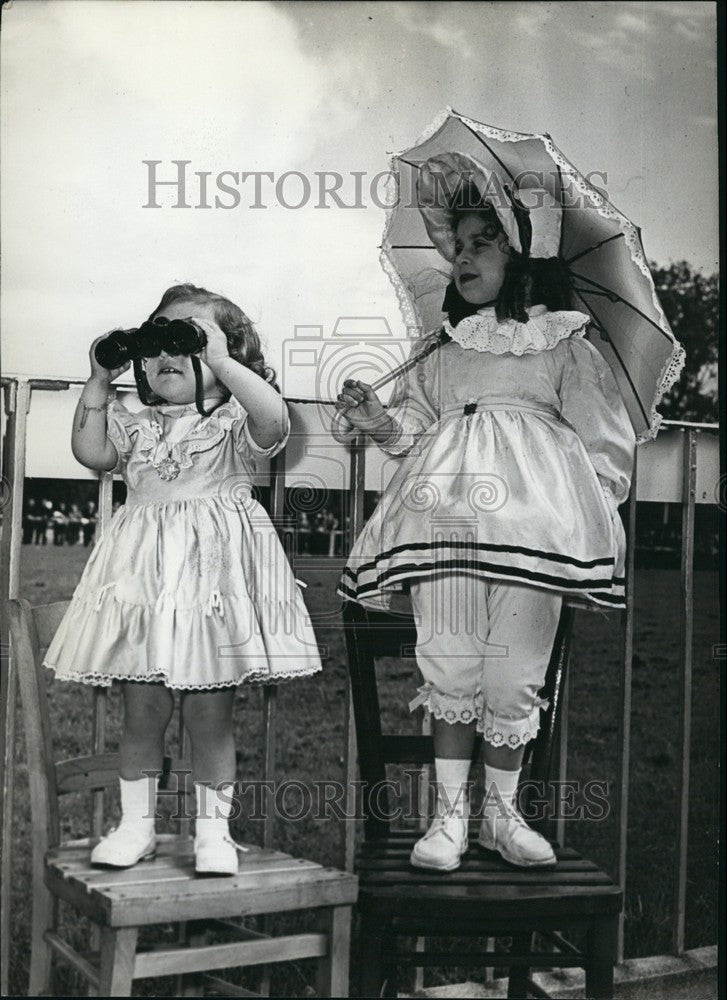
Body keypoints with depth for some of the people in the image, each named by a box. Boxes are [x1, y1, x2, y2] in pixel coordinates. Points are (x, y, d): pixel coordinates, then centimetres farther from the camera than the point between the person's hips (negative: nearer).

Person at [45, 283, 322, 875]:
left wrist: (221, 361, -20)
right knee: (142, 709, 7)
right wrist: (100, 381, 3)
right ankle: (136, 825, 19)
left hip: (213, 573, -4)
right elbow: (91, 452, 3)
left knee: (209, 712, 0)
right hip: (143, 576, 4)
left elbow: (274, 421, -20)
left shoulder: (235, 420, 1)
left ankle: (213, 830, 13)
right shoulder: (138, 425, 15)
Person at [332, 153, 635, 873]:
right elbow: (417, 421, 20)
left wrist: (588, 507, -2)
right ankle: (450, 814, 11)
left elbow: (605, 442, 9)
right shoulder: (442, 350, 21)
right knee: (448, 664, -1)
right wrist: (381, 422, 0)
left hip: (530, 521, -2)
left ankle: (502, 812, 18)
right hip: (446, 512, 2)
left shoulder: (565, 346, 11)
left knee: (514, 671, 0)